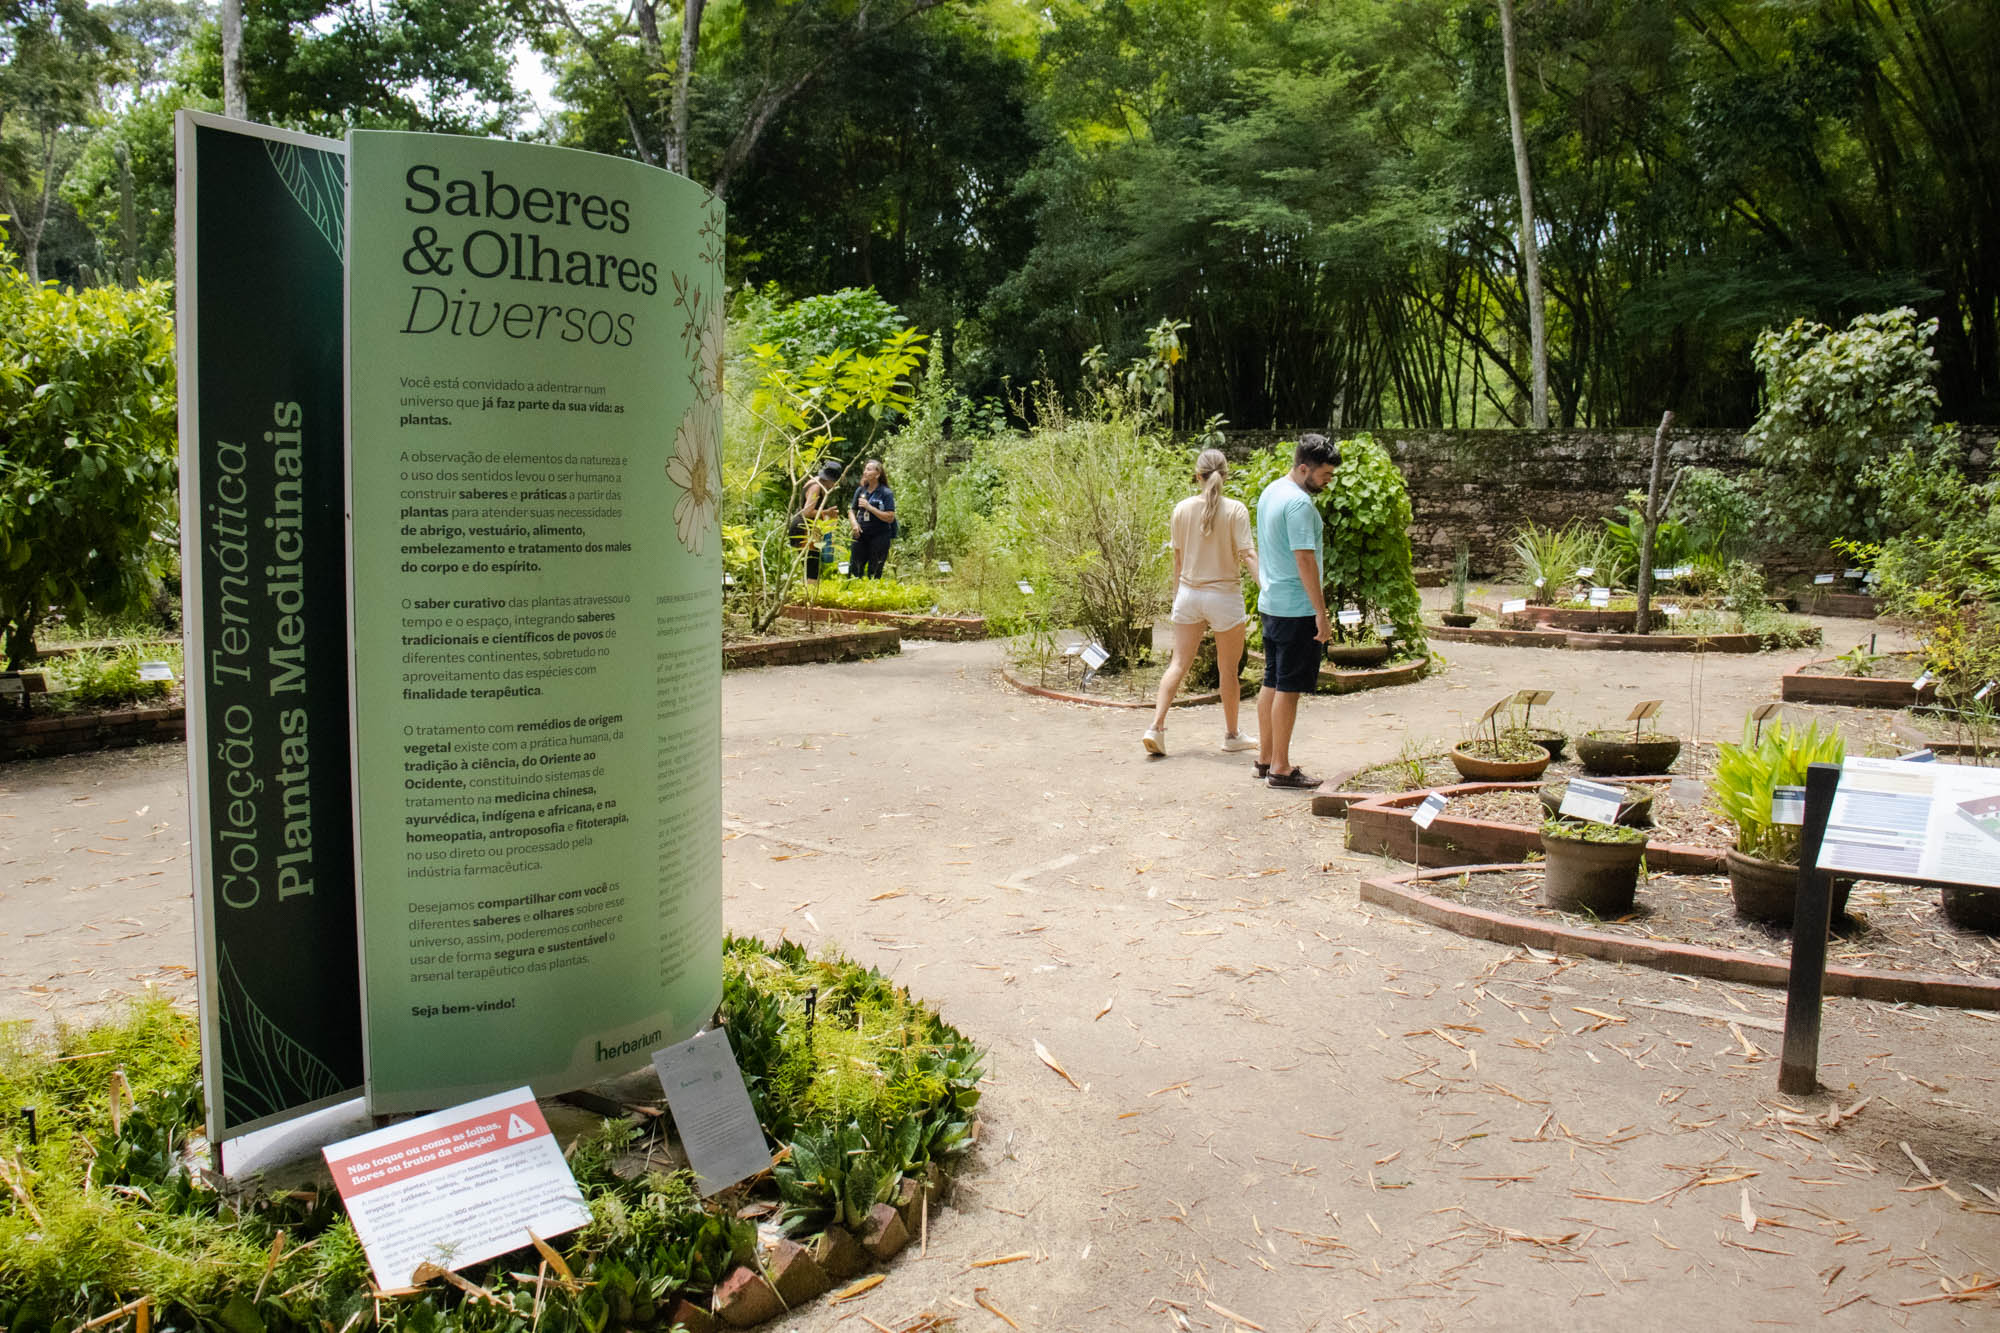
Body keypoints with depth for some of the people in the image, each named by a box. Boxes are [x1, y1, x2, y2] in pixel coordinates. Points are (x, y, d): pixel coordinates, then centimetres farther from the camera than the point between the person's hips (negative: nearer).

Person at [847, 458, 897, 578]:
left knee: (874, 573, 2)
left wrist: (869, 507, -19)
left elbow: (890, 518, -13)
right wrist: (854, 523, -6)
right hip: (861, 535, 4)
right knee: (853, 570, 4)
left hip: (879, 537, -4)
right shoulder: (860, 490, 7)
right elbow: (852, 511, 15)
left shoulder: (886, 493, -7)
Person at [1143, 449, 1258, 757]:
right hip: (1224, 596, -3)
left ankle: (1156, 726, -5)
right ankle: (1231, 735, 23)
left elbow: (1178, 559, 6)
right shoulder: (1235, 510, -11)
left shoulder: (1182, 509, -1)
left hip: (1189, 594, 3)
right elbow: (1247, 554, -17)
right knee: (1228, 669, 11)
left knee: (1179, 664, 8)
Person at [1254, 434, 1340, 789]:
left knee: (1272, 682, 14)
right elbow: (1305, 560, -21)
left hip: (1270, 604, 10)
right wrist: (1321, 613, -19)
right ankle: (1280, 768, 1)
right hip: (1297, 608, -10)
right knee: (1288, 688, -4)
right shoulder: (1299, 503, -18)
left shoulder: (1269, 492, 13)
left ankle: (1265, 758, 22)